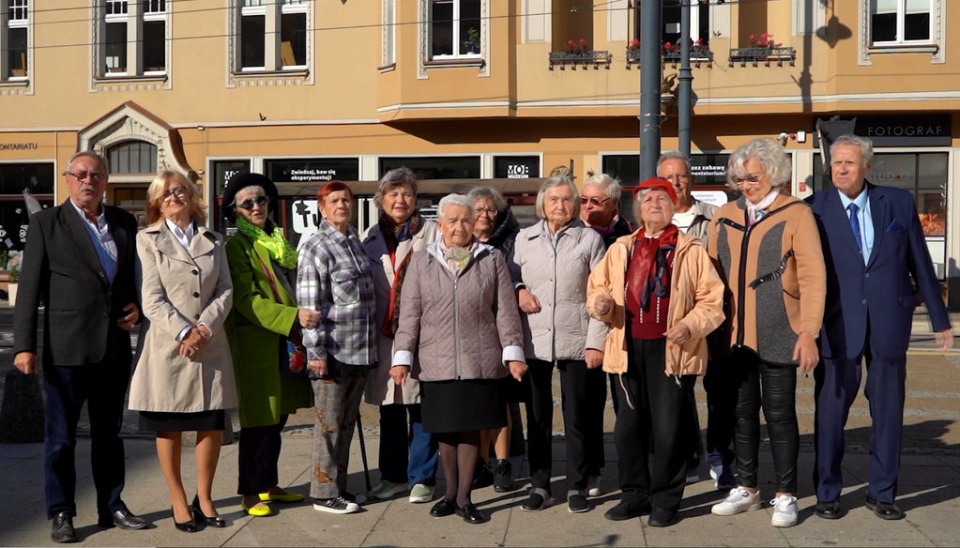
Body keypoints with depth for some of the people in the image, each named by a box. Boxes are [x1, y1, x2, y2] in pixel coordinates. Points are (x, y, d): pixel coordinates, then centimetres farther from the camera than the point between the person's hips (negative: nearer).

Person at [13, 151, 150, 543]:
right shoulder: (46, 223, -2)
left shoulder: (124, 222, 9)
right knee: (61, 437, 5)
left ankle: (111, 506, 25)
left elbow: (137, 274, 20)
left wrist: (137, 306, -1)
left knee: (109, 433, 14)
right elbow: (30, 288, -5)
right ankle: (61, 514, 16)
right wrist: (24, 345, -11)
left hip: (115, 346, 4)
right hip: (66, 348, -4)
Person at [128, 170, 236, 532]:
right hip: (167, 345, -3)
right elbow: (152, 298, -6)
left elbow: (226, 291, 4)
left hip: (211, 345, 3)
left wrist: (206, 327, -12)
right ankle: (178, 502, 14)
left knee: (212, 425, 4)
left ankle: (204, 498, 18)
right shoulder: (148, 240, 5)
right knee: (169, 428, 4)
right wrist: (183, 332, -17)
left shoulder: (213, 242, 14)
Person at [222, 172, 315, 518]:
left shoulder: (279, 241, 16)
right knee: (259, 420, -2)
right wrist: (293, 317, -25)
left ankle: (268, 484, 25)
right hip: (256, 343, -7)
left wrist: (303, 316, 10)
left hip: (286, 342, 7)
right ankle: (250, 492, 9)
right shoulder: (237, 245, -7)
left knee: (278, 417, 13)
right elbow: (246, 300, -16)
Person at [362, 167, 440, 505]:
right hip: (384, 334, 4)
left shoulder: (431, 233, 1)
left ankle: (422, 478, 11)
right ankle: (393, 476, 23)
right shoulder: (371, 237, 13)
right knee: (389, 408, 11)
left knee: (421, 407, -1)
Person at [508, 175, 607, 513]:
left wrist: (596, 342, -8)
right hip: (534, 340, 2)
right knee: (537, 416, 9)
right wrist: (519, 290, -7)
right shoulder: (524, 238, 9)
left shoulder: (589, 239, 1)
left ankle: (577, 486, 16)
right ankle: (539, 484, 19)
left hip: (575, 340, -2)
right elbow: (511, 277, 16)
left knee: (578, 416, 4)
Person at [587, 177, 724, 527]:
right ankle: (635, 494, 25)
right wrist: (600, 303, -9)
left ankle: (665, 499, 16)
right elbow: (597, 288, 14)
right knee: (629, 427, 9)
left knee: (669, 429, 0)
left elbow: (712, 300, 0)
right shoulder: (620, 249, 12)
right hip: (630, 348, 4)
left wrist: (689, 326, -16)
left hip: (673, 350, -3)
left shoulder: (691, 250, 2)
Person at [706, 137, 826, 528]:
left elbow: (812, 276, -9)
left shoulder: (796, 214, -6)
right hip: (734, 335, 4)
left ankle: (785, 496, 17)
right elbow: (712, 273, 9)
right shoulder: (725, 215, 8)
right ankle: (746, 489, 26)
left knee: (779, 414, 4)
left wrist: (808, 332, -15)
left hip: (778, 336, -4)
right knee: (742, 412, 13)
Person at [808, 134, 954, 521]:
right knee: (831, 410, 5)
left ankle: (882, 493, 23)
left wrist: (939, 319, 10)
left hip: (889, 322, 2)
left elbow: (920, 264, 8)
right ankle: (827, 494, 19)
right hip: (837, 325, -1)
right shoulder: (815, 208, -2)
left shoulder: (899, 202, 4)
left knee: (888, 412, 9)